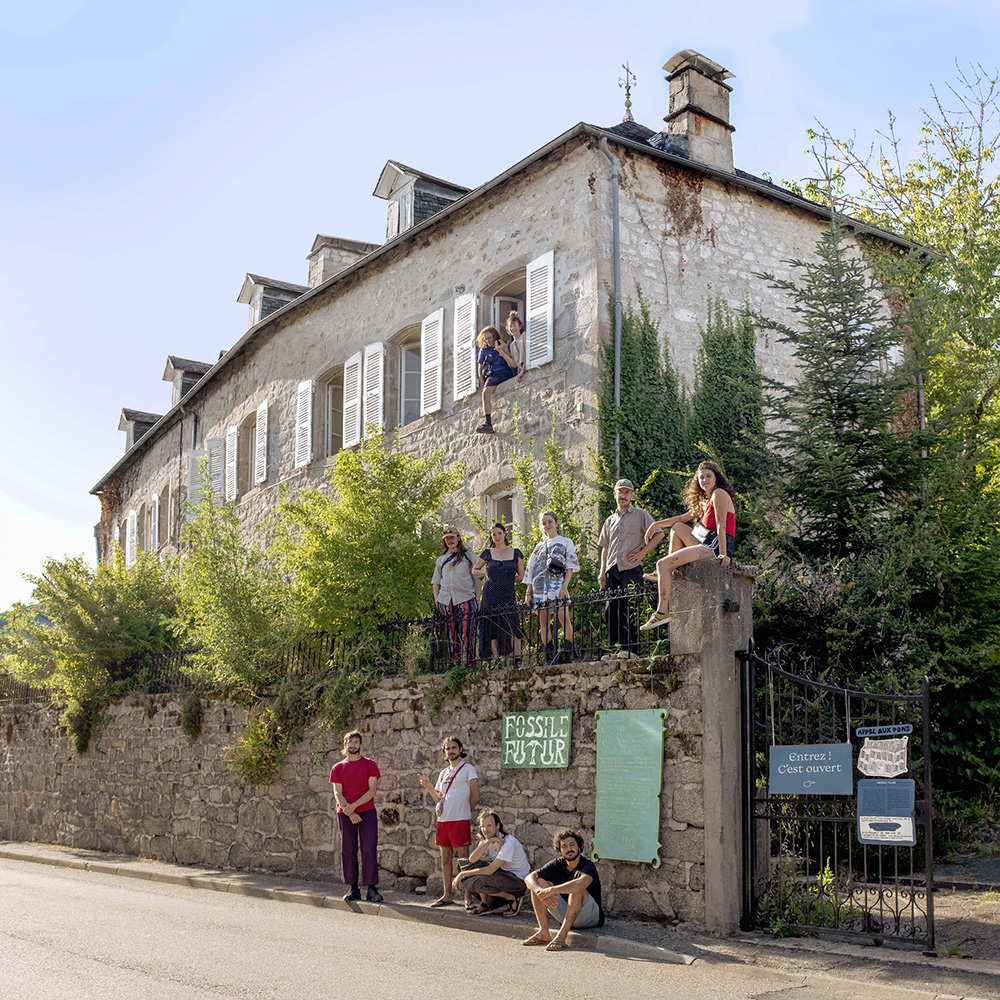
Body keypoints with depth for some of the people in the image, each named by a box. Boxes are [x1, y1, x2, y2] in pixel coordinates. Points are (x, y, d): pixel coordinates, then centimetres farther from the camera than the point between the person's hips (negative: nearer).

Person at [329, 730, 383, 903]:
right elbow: (337, 793, 2)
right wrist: (348, 812, -12)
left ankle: (372, 888, -2)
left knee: (369, 850, -6)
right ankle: (352, 888, 11)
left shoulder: (369, 765, 6)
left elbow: (372, 789, -2)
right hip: (345, 815, 2)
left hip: (367, 812, -2)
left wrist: (354, 806, -13)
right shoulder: (338, 768, 9)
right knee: (348, 851, 3)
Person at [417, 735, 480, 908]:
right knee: (445, 858, 10)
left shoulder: (467, 769, 0)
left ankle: (468, 896, -5)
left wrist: (464, 812, 1)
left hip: (460, 820, -7)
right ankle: (447, 896, 16)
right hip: (443, 820, 7)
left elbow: (475, 797, -3)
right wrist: (428, 786, 5)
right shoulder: (443, 773, 18)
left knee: (464, 858, -7)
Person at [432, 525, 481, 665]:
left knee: (466, 633, -11)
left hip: (466, 600, -3)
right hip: (445, 601, 3)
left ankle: (469, 665, -10)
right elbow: (436, 582, 23)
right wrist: (436, 600, 10)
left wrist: (477, 600, 0)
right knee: (451, 635, 0)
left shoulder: (469, 557, 11)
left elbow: (477, 579, 8)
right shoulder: (441, 560, 20)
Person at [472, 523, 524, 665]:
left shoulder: (516, 553, 7)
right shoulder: (487, 553, 7)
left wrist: (506, 580, 2)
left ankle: (517, 660, -9)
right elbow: (474, 570, 19)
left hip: (508, 596, -1)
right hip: (490, 597, 1)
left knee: (513, 628, -11)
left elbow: (520, 577, 10)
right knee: (492, 631, -1)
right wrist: (486, 574, 3)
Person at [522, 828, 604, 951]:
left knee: (577, 890, -34)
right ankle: (544, 933, -18)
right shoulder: (558, 864, 0)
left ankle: (561, 937, -36)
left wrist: (551, 890, -38)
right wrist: (540, 891, -31)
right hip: (565, 914, 6)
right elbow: (529, 878, -8)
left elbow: (581, 883, -42)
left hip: (591, 916, -6)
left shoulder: (588, 866, -18)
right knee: (539, 882, -9)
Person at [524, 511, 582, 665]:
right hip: (540, 586, 5)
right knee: (543, 621, -1)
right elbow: (530, 571, 21)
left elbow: (571, 567, 2)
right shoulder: (539, 546, 22)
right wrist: (528, 593, 13)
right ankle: (549, 658, 0)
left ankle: (575, 654, -17)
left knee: (563, 617, -18)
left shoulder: (565, 542, 11)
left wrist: (565, 586, -11)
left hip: (557, 583, -5)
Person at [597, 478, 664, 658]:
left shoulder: (641, 515, 7)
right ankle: (614, 648, 6)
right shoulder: (610, 521, 22)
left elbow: (658, 534, 2)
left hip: (631, 568, -5)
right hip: (612, 570, 5)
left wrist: (642, 552, -6)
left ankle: (630, 648, -12)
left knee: (630, 609, -11)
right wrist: (602, 571, 13)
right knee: (612, 610, 2)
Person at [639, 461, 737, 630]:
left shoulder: (719, 494, -6)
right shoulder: (704, 502, 23)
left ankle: (663, 611, -17)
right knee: (677, 527, 26)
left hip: (716, 547, -10)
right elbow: (682, 518, 29)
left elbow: (721, 524, -16)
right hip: (707, 545, 10)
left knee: (662, 564, -13)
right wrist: (656, 524, 21)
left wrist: (723, 553, -25)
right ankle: (668, 574, 14)